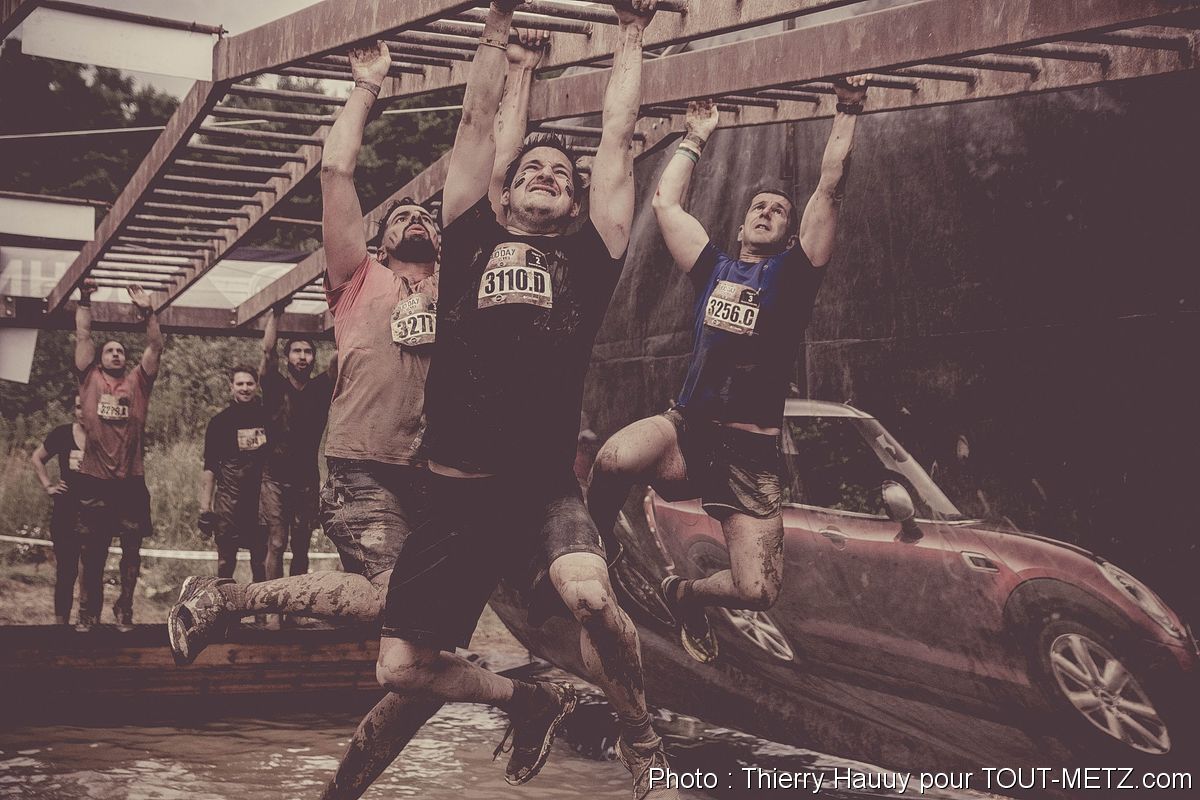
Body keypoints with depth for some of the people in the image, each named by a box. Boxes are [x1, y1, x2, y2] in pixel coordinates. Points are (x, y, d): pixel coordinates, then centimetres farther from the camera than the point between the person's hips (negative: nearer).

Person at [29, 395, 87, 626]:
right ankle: (61, 623, 13)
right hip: (66, 514, 1)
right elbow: (37, 458, 16)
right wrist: (48, 485, 5)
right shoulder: (62, 434, 0)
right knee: (66, 573, 6)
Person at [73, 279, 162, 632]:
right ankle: (87, 613, 13)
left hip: (131, 480, 1)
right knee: (92, 552, 5)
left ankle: (124, 610, 17)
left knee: (132, 550, 6)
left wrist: (147, 311, -4)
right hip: (94, 481, -1)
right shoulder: (90, 379, 9)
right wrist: (84, 301, 1)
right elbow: (82, 337, 6)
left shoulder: (138, 381, 11)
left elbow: (156, 346, 4)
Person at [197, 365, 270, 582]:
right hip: (229, 498, -1)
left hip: (262, 498, 1)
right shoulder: (220, 422, 5)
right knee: (226, 562, 0)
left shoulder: (268, 417, 9)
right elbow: (209, 468, 4)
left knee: (262, 563, 3)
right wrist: (205, 508, -3)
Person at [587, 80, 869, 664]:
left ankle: (686, 594, 24)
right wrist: (696, 138, 28)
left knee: (757, 592, -12)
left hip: (751, 455, -1)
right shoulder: (713, 268, 17)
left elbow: (830, 188, 0)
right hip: (684, 431, 1)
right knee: (616, 459, -36)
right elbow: (666, 202, 19)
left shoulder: (794, 272, 8)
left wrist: (847, 111, 0)